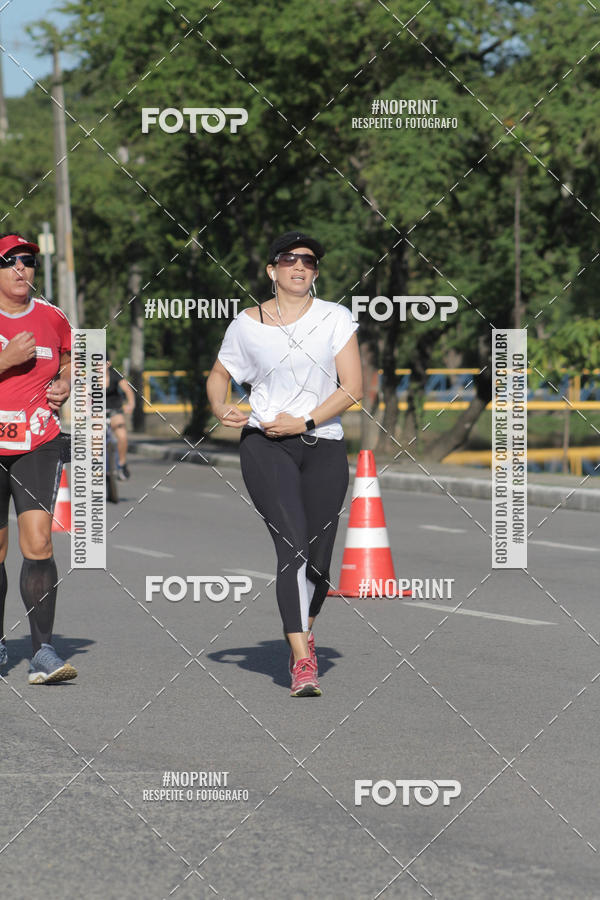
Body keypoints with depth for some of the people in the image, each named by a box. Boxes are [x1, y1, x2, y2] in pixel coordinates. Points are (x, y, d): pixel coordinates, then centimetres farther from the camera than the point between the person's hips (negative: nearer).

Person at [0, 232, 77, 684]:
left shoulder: (53, 319, 6)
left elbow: (69, 361, 24)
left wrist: (64, 386, 4)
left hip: (40, 445, 0)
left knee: (38, 541, -15)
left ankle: (43, 651, -17)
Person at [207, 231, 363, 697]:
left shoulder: (335, 318, 3)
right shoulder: (247, 324, 5)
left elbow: (352, 387, -2)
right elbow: (218, 375, 20)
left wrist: (304, 422, -13)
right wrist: (221, 409, -2)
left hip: (324, 447, 1)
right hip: (265, 446, -1)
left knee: (318, 556, 4)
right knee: (293, 545, -17)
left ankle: (305, 634, 33)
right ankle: (302, 661, -20)